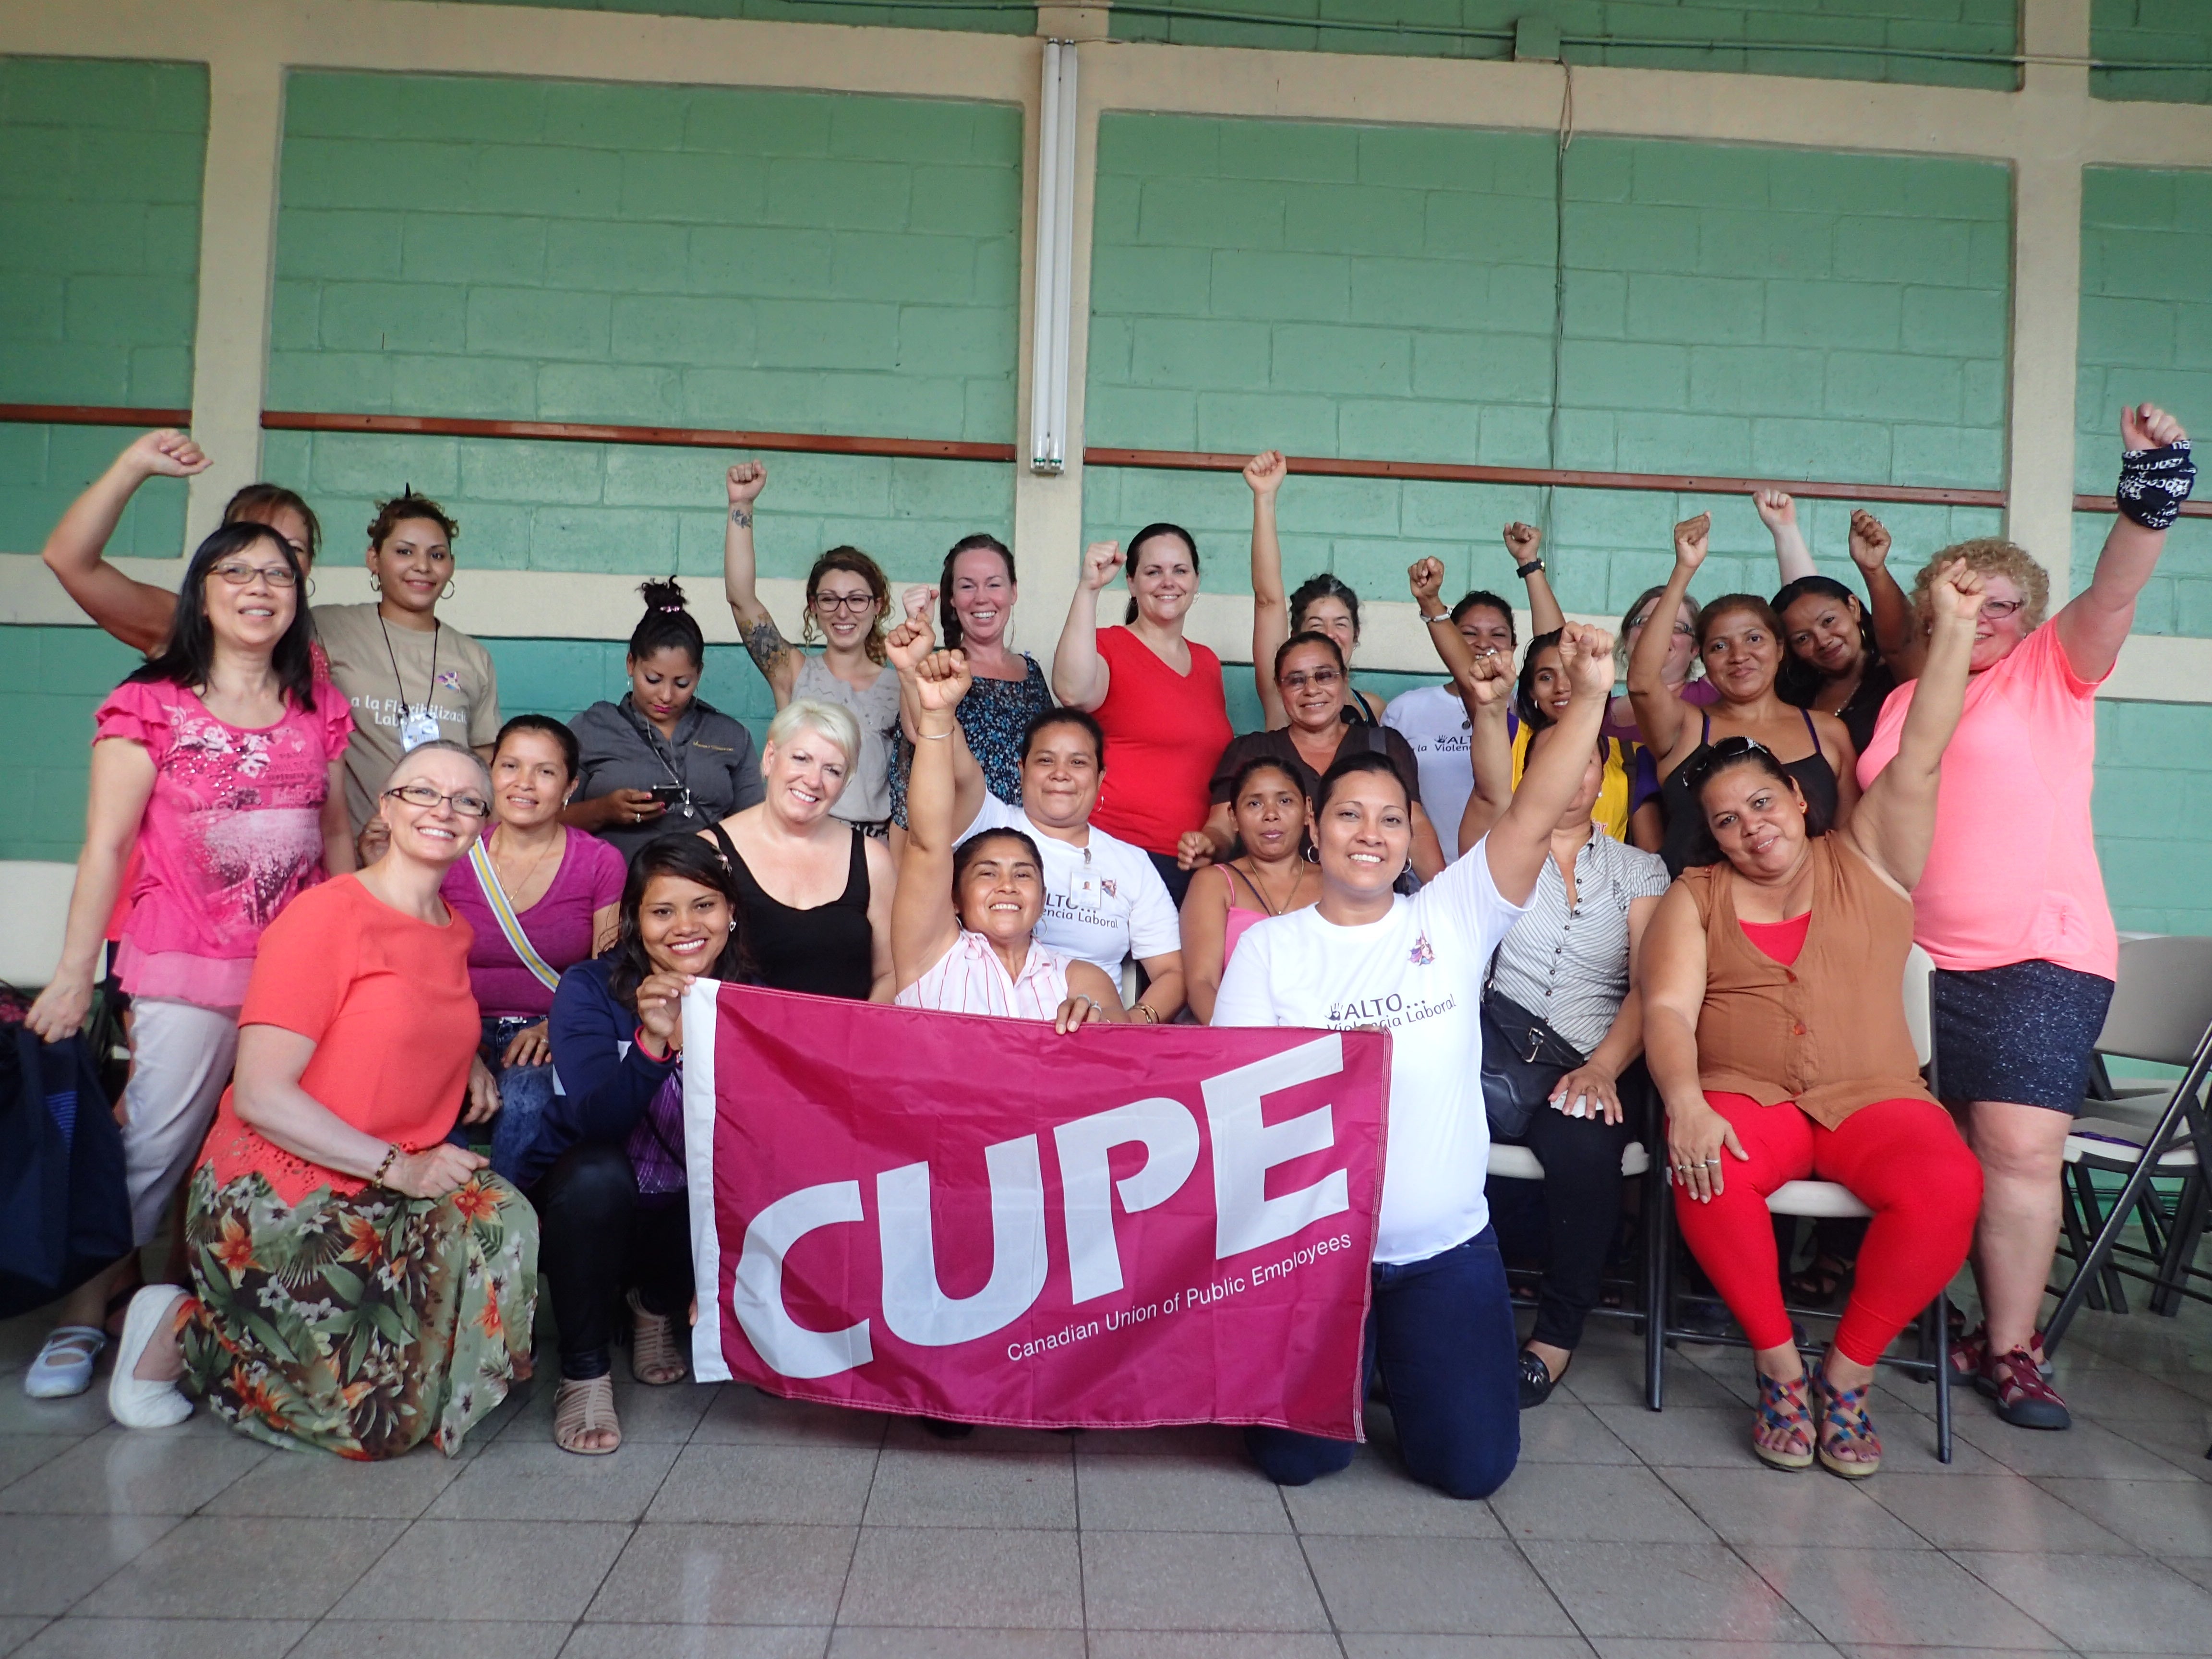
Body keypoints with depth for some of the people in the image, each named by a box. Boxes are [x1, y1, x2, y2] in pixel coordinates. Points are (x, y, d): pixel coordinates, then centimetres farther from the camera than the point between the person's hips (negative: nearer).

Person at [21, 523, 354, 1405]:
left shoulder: (319, 709, 10)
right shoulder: (150, 705, -1)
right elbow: (106, 846, -2)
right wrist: (74, 975, -5)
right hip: (186, 970, -3)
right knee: (152, 1149, -2)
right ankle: (82, 1320, 15)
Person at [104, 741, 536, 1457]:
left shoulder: (454, 931, 9)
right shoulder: (328, 915, -14)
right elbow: (261, 1094, -18)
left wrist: (468, 1061, 9)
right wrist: (396, 1167, -18)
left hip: (386, 1193, 8)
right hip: (275, 1196, -7)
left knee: (502, 1221, -21)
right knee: (385, 1418, -10)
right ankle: (184, 1331, 12)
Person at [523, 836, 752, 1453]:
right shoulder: (591, 990, -16)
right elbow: (597, 1122, -31)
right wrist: (654, 1042, -48)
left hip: (685, 1217, 3)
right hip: (582, 1205, -3)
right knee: (596, 1173, -35)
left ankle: (656, 1308, 8)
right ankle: (584, 1374, -14)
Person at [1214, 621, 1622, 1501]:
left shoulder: (1451, 920, 1)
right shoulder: (1268, 947, -1)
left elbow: (1532, 818, -10)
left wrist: (1589, 696, -17)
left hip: (1447, 1245, 1)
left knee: (1471, 1463, 0)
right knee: (1296, 1455, -5)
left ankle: (1396, 1356, 32)